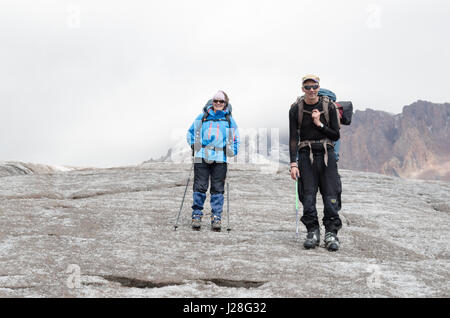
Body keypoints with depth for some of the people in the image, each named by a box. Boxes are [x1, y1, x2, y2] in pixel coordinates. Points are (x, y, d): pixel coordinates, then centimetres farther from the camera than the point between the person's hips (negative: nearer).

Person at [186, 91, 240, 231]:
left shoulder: (229, 120, 11)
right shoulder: (202, 117, 10)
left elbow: (236, 140, 17)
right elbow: (191, 132, 20)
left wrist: (231, 152, 3)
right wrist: (194, 146, 5)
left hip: (220, 160, 0)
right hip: (202, 158, 0)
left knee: (218, 189, 1)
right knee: (200, 187, -3)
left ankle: (216, 218, 7)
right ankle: (196, 216, 7)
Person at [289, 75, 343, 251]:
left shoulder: (329, 106, 1)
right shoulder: (296, 109, 0)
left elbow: (336, 135, 4)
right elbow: (293, 138, -2)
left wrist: (320, 124, -10)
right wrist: (293, 163, -8)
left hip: (326, 154, 0)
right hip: (306, 155, 0)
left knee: (331, 195, -5)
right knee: (308, 196, -3)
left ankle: (331, 233, 2)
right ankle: (313, 232, 8)